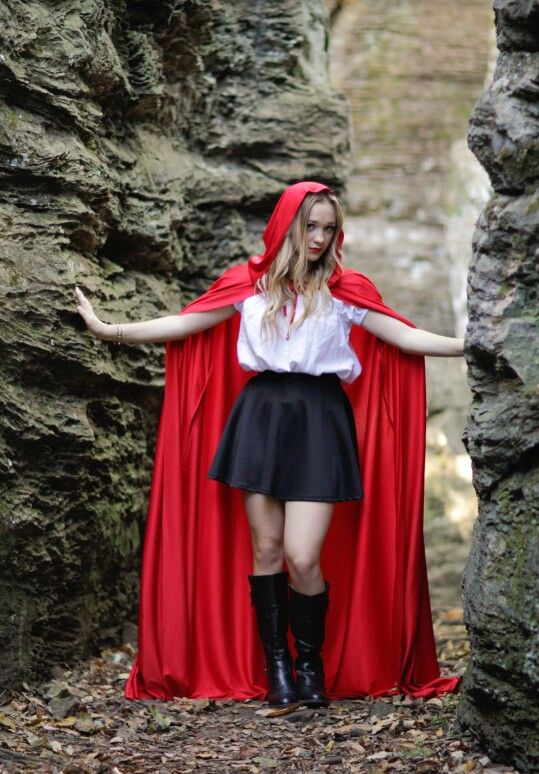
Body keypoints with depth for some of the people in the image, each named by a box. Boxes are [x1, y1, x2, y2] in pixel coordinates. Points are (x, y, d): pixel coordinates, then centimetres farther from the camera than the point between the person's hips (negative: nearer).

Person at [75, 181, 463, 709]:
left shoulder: (346, 289, 5)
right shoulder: (250, 283, 7)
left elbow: (405, 336, 1)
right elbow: (184, 324, 7)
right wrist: (109, 330, 2)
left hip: (319, 421, -2)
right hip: (260, 417, 2)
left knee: (302, 556, -10)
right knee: (265, 548, 3)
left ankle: (311, 665, 12)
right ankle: (276, 667, 16)